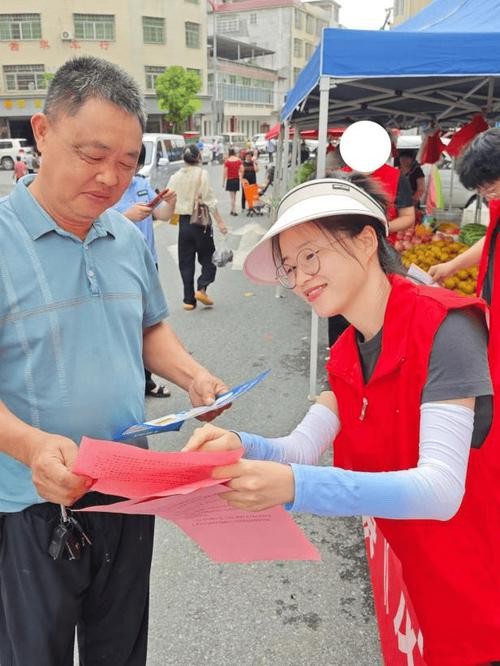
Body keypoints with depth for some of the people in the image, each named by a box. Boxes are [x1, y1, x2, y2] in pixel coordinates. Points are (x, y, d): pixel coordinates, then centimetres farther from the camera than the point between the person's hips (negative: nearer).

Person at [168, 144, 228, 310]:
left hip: (183, 222, 4)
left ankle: (189, 299, 8)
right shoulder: (202, 174, -8)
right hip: (201, 222, -4)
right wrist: (220, 222, -10)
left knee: (186, 262, 9)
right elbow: (209, 200, -12)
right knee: (207, 258, 10)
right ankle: (201, 289, -9)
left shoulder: (176, 176, 4)